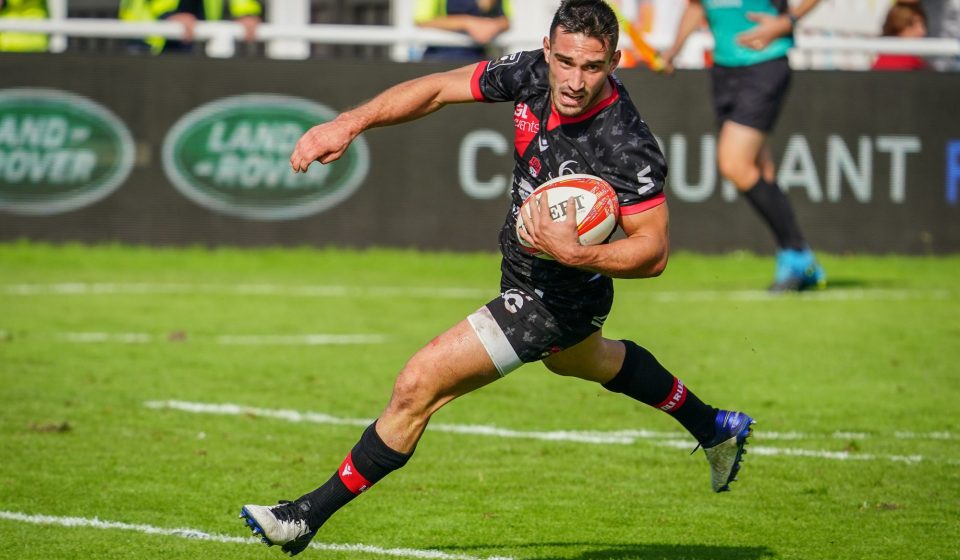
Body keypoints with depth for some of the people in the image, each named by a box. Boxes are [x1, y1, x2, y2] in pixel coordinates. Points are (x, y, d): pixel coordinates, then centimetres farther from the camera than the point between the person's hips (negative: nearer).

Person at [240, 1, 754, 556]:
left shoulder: (628, 148, -35)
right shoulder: (534, 73, -17)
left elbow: (653, 250, -28)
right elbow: (439, 89, -7)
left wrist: (577, 254, -43)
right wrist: (349, 123, -17)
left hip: (556, 297, -9)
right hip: (525, 275, 9)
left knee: (418, 385, -11)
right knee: (582, 360, 39)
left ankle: (310, 515, 4)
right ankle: (716, 429, 62)